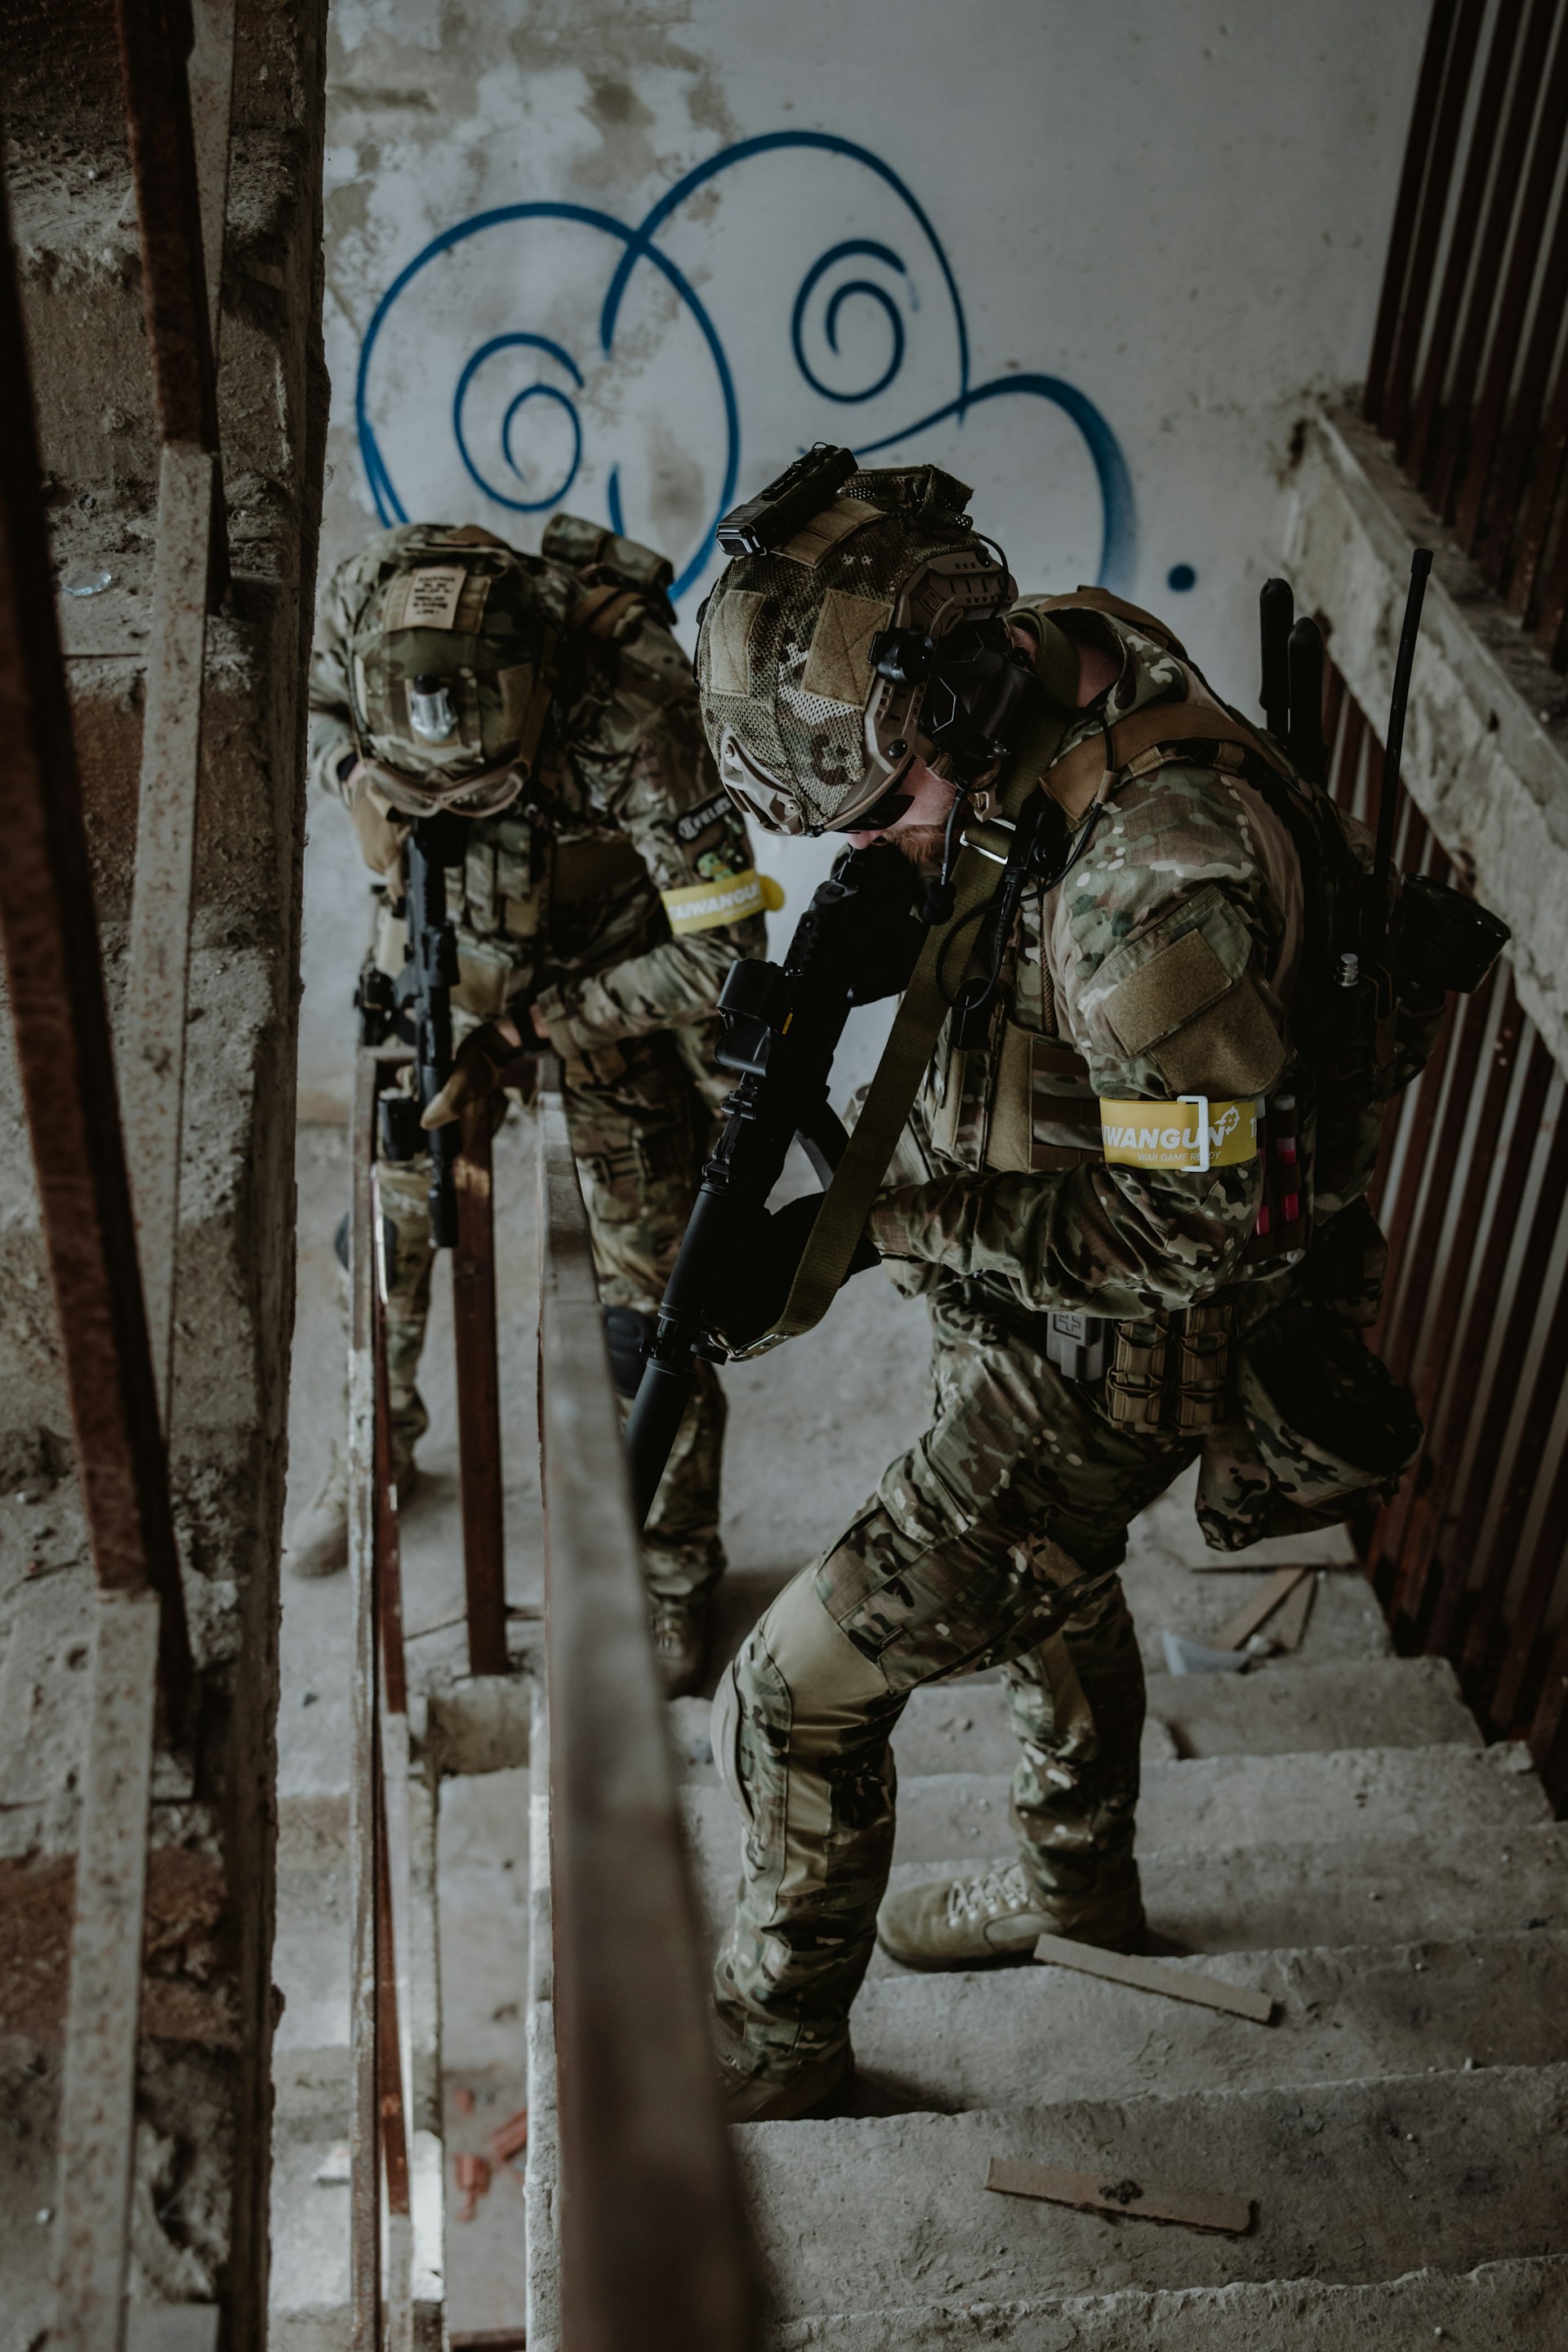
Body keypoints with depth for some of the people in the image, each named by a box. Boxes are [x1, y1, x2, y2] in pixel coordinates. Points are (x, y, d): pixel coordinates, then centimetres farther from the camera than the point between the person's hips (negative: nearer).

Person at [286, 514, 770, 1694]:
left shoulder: (630, 712, -40)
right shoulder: (371, 591, -26)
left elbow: (723, 953, -33)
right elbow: (317, 709, 0)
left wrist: (531, 1024, -25)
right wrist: (362, 779, -22)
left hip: (611, 972, -4)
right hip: (447, 934, 4)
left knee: (648, 1300, -2)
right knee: (391, 1217, 15)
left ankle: (677, 1575, 20)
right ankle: (380, 1449, 44)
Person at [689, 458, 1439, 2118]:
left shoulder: (1155, 887, -38)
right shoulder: (1063, 655, -11)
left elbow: (1202, 1226, -31)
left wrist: (877, 1227, -32)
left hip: (1103, 1364, -9)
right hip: (1017, 1308, 9)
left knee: (798, 1693, -1)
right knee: (1047, 1591, 32)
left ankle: (769, 2047, 25)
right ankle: (1073, 1886, 60)